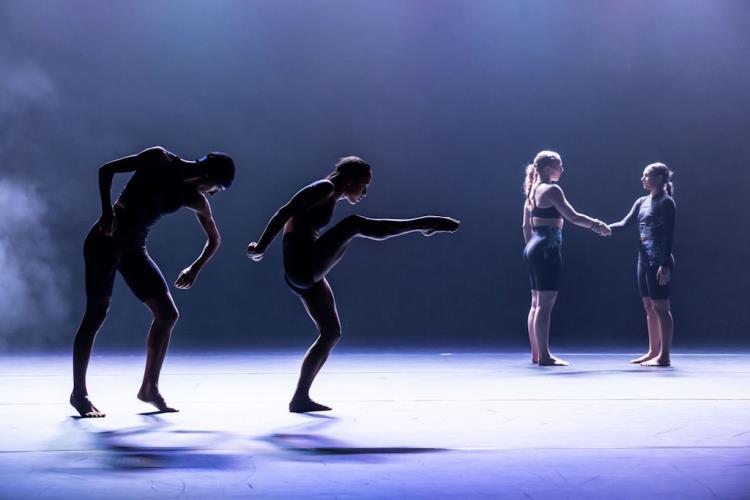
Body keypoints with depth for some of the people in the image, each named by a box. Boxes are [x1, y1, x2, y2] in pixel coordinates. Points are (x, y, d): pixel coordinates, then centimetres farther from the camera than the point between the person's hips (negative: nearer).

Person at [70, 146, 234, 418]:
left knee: (167, 314, 2)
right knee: (96, 314, -8)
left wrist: (195, 268, 0)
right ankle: (78, 392, 2)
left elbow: (214, 239, 16)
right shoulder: (160, 159, -10)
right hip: (105, 240, -6)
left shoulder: (195, 199, 4)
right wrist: (107, 211, -23)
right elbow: (106, 170, -11)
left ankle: (149, 388, 12)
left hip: (134, 249, 7)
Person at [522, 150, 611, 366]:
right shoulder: (551, 190, -11)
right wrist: (597, 225, -5)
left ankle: (536, 353, 17)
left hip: (533, 247, 10)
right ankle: (544, 355, -6)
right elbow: (573, 216, -16)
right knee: (546, 303, -7)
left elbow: (526, 225, 19)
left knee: (537, 303, 12)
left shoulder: (533, 191, 15)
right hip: (547, 249, -10)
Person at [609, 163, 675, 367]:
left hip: (659, 259, -8)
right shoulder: (642, 202, 14)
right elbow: (625, 224, 11)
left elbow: (669, 235, -12)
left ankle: (664, 355, -4)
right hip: (644, 258, 8)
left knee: (660, 306, -6)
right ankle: (653, 352, 17)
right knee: (649, 307, 10)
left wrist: (665, 265, -17)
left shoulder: (666, 202, -8)